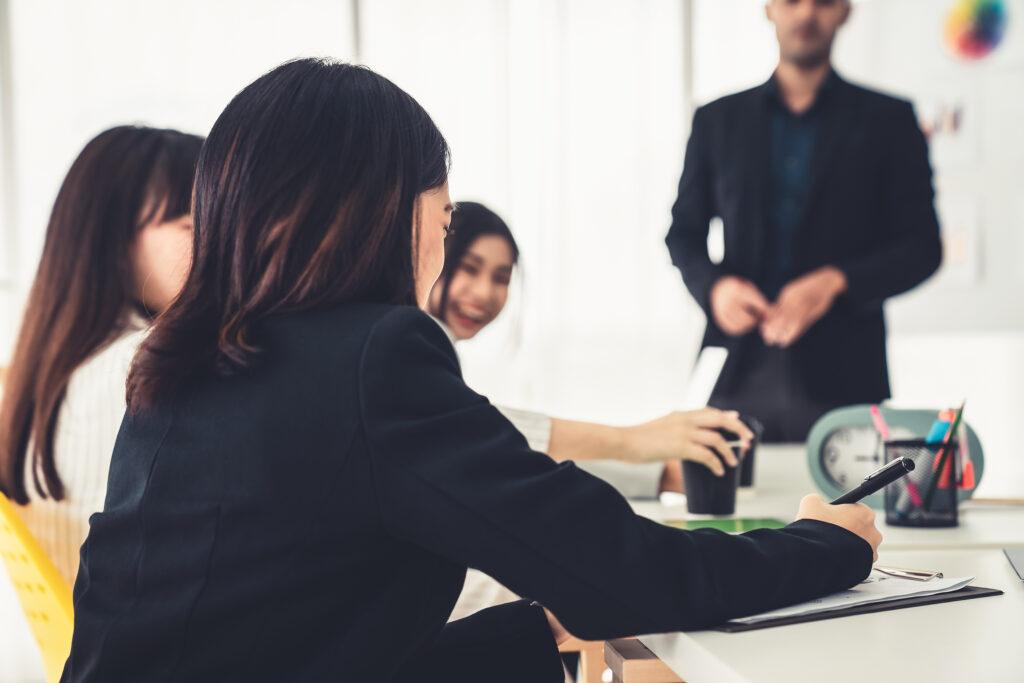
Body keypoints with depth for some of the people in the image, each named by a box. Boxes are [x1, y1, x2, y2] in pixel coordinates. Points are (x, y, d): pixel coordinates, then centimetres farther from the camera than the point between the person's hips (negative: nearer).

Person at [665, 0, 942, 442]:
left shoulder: (888, 120, 6)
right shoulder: (718, 119, 11)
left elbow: (921, 247, 3)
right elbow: (684, 232, 15)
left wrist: (835, 281, -15)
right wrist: (714, 285, -7)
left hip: (840, 374, -1)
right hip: (737, 375, 2)